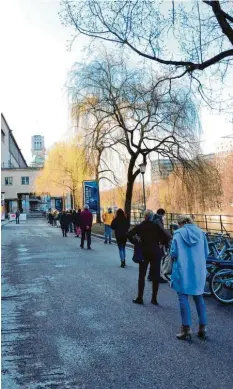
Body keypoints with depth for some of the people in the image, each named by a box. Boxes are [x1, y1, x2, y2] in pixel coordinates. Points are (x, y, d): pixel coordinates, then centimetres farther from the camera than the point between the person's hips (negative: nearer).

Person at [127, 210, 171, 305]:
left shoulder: (140, 226, -3)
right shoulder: (156, 226, -6)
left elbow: (129, 234, -11)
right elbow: (168, 236, -14)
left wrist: (136, 242, 1)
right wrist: (161, 243, 1)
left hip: (144, 252, 1)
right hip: (155, 252, 0)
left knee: (142, 275, 9)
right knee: (155, 276, 8)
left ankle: (140, 298, 10)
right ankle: (154, 299, 12)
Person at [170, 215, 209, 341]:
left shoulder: (178, 233, -5)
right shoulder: (200, 232, 4)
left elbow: (174, 253, -10)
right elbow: (206, 252, 4)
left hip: (183, 270, -3)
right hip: (199, 271, 4)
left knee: (183, 298, 4)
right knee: (199, 298, 16)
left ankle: (187, 329, 4)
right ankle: (202, 328, 18)